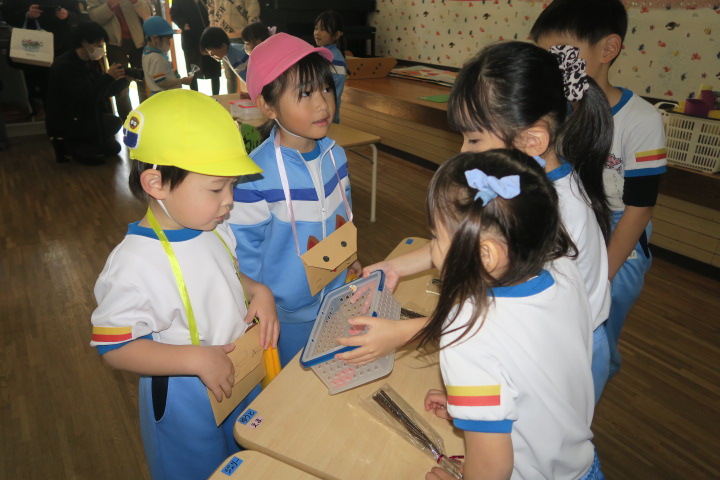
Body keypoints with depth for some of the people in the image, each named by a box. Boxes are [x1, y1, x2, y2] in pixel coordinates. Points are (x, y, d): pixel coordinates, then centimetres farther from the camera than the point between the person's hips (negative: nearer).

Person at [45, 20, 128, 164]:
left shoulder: (91, 62, 7)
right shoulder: (64, 66, -19)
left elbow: (103, 93, 7)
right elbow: (87, 97, -29)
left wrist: (121, 78, -7)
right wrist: (109, 77, -23)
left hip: (85, 116, 8)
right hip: (64, 123, -8)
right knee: (113, 123, -21)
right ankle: (73, 144, -6)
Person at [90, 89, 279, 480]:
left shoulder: (213, 230, -8)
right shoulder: (136, 262, -31)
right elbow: (114, 348, -25)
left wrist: (257, 291, -9)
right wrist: (196, 359, -30)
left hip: (240, 377, 7)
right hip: (185, 402, -6)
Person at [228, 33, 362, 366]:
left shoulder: (335, 156, -7)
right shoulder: (255, 176, -27)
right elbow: (244, 255, -17)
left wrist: (349, 259, 5)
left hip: (337, 298, 6)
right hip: (287, 314, -5)